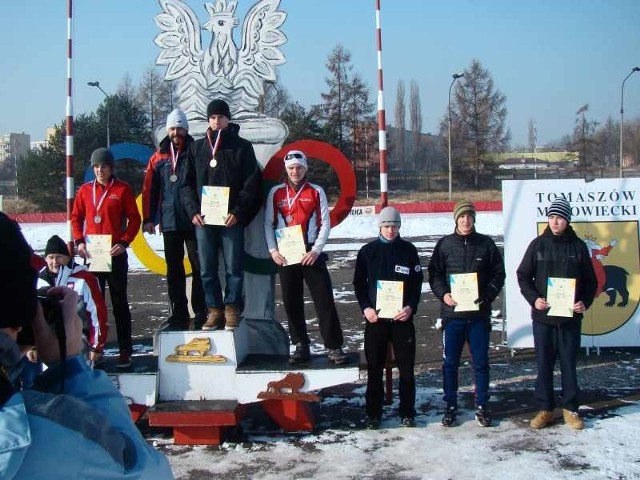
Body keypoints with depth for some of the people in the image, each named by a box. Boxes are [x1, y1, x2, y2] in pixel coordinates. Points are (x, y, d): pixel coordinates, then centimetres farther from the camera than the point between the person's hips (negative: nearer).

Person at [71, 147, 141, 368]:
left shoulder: (122, 189, -1)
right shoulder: (85, 190, 9)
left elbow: (134, 218, -2)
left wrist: (124, 242, -12)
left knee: (119, 302, 3)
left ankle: (125, 350, 6)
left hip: (115, 253, -3)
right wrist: (79, 241, -1)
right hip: (91, 254, 3)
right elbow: (76, 217, 13)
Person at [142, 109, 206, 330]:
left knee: (199, 268, -1)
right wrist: (148, 218, 3)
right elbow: (149, 190, 8)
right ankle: (179, 316, 16)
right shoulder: (159, 158, 9)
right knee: (174, 270, 8)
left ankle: (201, 315, 5)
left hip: (194, 221, -3)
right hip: (169, 222, 4)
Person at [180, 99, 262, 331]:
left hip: (232, 219, -3)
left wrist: (238, 212, -11)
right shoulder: (197, 148, 13)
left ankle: (232, 310, 11)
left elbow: (252, 183, -1)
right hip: (203, 219, 3)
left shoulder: (242, 146, 5)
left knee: (233, 268, 0)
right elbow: (187, 183, 11)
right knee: (207, 269, 4)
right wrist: (193, 211, -3)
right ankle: (214, 310, 13)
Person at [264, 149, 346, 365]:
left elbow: (325, 223, 1)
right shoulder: (276, 193, 7)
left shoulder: (316, 192, 3)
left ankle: (334, 347, -1)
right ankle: (301, 347, 14)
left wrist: (316, 250, -9)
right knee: (291, 302, 4)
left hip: (311, 253, -2)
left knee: (324, 299, -5)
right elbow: (268, 224, 8)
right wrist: (273, 250, -4)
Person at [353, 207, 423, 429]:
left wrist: (411, 307, -10)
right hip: (375, 317, 0)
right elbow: (359, 283, 6)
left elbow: (417, 282, 4)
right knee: (374, 368, 5)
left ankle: (407, 413, 15)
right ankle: (373, 414, 14)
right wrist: (365, 307, -9)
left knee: (406, 367, 4)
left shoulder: (409, 250, 4)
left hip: (402, 317, 0)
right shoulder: (368, 251, 4)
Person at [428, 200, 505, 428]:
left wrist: (487, 296, -10)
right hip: (452, 314, 0)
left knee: (481, 363, 7)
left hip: (479, 314, 0)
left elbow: (498, 274, 5)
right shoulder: (444, 244, 3)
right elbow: (434, 274, 6)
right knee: (450, 363, 6)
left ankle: (482, 407, 19)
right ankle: (450, 407, 18)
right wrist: (443, 294, -11)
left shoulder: (486, 244, 3)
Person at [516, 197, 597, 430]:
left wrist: (585, 302, -10)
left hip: (570, 316, 0)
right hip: (542, 315, 0)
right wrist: (533, 298, -10)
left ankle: (570, 409, 17)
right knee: (543, 364, 6)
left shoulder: (578, 246, 3)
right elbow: (523, 276, 5)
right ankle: (545, 409, 15)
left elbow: (590, 280, 7)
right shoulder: (538, 244, 3)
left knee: (569, 364, 6)